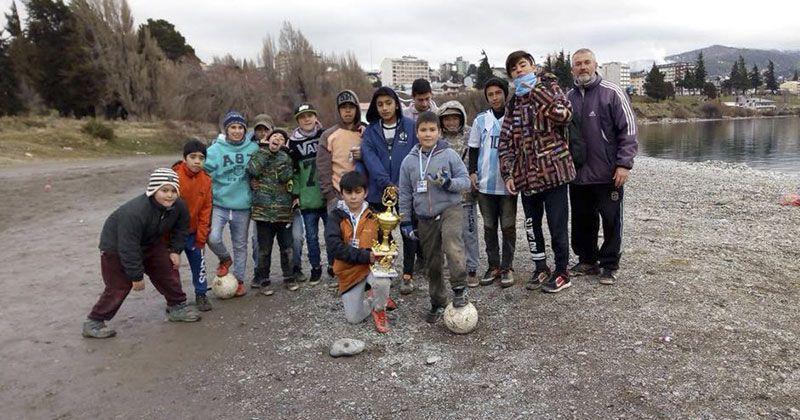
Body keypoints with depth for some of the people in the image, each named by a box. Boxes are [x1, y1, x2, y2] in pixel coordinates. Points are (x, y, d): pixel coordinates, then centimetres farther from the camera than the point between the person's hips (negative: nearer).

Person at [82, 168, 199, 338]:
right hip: (116, 246, -7)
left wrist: (175, 250, -1)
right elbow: (128, 248, -32)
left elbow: (181, 228, 7)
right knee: (119, 286, -8)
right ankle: (93, 323, 7)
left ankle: (177, 307, 21)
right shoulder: (134, 212, -38)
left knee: (168, 270, 4)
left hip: (150, 243, 7)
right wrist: (136, 276, -25)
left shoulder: (178, 206, -17)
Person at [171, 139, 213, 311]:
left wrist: (201, 236, -3)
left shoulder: (206, 180, -5)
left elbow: (206, 209, -1)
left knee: (198, 260, 7)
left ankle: (201, 294, 24)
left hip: (193, 232, 3)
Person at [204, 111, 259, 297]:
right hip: (220, 204, -1)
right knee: (213, 238, -17)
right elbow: (204, 171, -4)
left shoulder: (253, 148, 1)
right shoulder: (215, 149, -4)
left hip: (242, 206, 1)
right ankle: (225, 259, 16)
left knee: (240, 245, 11)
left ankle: (239, 279, 29)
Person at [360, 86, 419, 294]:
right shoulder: (370, 131, 6)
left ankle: (408, 274, 20)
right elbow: (370, 159, -8)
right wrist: (387, 183, -22)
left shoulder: (410, 126, 1)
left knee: (409, 232, 7)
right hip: (379, 192, 2)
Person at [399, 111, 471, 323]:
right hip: (425, 218, 3)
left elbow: (465, 181, -3)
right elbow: (405, 193, 9)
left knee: (452, 246, -29)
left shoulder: (449, 154, -4)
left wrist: (449, 183, -23)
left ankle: (459, 288, -8)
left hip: (450, 209, -3)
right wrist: (405, 221, 7)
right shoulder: (409, 161, 3)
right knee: (432, 263, 10)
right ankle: (438, 303, 25)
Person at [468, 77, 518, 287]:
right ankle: (493, 266, 19)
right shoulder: (480, 120, 7)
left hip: (508, 183, -2)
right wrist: (472, 172, 1)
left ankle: (507, 267, 14)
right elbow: (474, 148, 13)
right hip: (485, 183, 2)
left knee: (508, 226, 3)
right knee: (489, 226, 9)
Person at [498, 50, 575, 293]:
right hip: (526, 175, 5)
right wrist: (508, 173, 1)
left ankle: (561, 273, 17)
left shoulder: (550, 89, 1)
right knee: (531, 225, 13)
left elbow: (564, 115, -20)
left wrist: (536, 89, -19)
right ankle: (541, 269, 29)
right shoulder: (513, 104, 12)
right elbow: (505, 141, 10)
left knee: (557, 225, 2)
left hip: (553, 170, -5)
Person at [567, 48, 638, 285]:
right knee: (582, 221, 12)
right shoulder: (568, 97, 10)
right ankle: (587, 261, 27)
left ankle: (610, 265, 17)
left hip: (608, 174, -4)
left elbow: (628, 129, -6)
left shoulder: (611, 93, -4)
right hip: (577, 174, 4)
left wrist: (624, 164, -13)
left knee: (611, 221, 4)